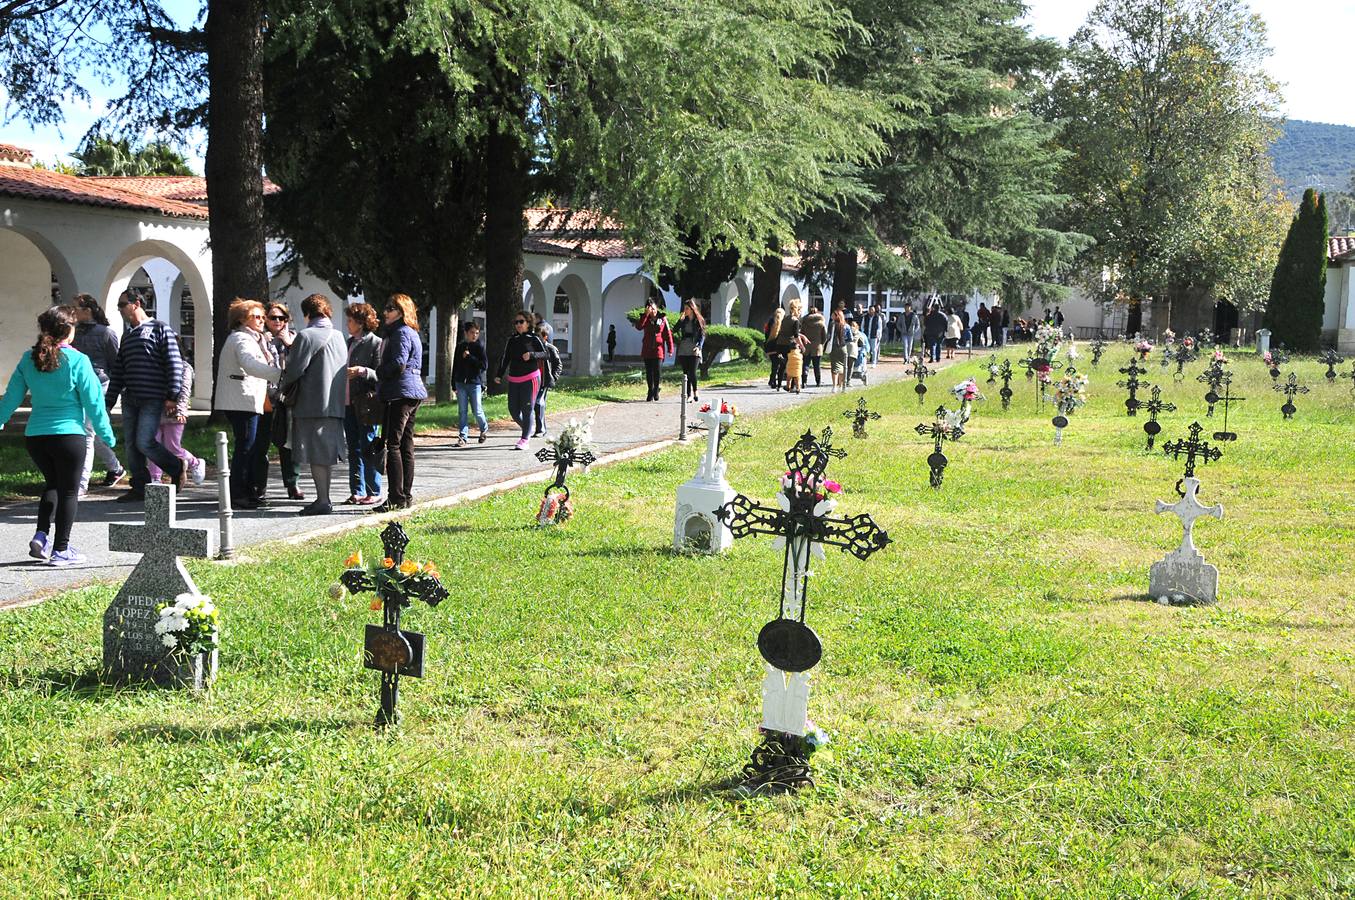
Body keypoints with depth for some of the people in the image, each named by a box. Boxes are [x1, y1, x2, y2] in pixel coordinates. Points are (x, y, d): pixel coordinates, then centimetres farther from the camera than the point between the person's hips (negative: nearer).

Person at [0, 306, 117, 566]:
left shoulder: (29, 359, 3)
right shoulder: (77, 361, -10)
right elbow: (93, 401, -7)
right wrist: (107, 435, 3)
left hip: (34, 436, 5)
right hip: (68, 435, -5)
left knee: (52, 484, 24)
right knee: (68, 491, 7)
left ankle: (41, 535, 9)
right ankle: (61, 550, 9)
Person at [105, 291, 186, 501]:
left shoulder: (159, 328, -1)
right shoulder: (127, 335, 21)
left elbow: (174, 363, -8)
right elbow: (117, 371, 23)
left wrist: (172, 396, -15)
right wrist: (108, 401, 17)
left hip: (152, 399, -7)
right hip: (130, 399, 7)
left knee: (144, 443, -14)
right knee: (131, 445, 4)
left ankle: (177, 467, 8)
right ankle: (140, 488, 12)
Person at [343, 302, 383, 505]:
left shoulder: (375, 343, -7)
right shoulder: (349, 342, 15)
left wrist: (363, 371, -24)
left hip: (366, 403, -8)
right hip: (348, 403, 8)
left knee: (367, 448, -4)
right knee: (353, 450, 10)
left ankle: (374, 492, 2)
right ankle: (357, 492, 16)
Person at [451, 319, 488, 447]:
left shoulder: (479, 346, -2)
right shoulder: (460, 346, 8)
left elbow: (485, 365, -9)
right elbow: (455, 366, 12)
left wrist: (469, 357, -14)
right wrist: (454, 385, 10)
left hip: (475, 383, -3)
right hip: (461, 383, 3)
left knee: (477, 411, 2)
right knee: (462, 411, 1)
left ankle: (484, 429, 29)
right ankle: (463, 437, 3)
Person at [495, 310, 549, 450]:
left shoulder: (533, 339, 0)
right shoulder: (512, 341, 11)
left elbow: (544, 354, 0)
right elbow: (505, 359, 8)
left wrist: (532, 355, -18)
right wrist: (499, 375, -3)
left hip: (530, 378, -5)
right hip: (513, 380, 5)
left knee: (527, 409, -6)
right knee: (513, 409, 4)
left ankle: (524, 440, -3)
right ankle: (527, 429, 31)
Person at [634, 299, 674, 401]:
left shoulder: (662, 319, 3)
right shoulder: (645, 319, 6)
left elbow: (668, 334, 4)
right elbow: (638, 327, -15)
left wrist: (670, 349, -1)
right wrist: (646, 315, -19)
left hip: (658, 349, -2)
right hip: (647, 350, 2)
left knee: (657, 371, -6)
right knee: (649, 372, 4)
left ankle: (656, 391, 10)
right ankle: (650, 391, 14)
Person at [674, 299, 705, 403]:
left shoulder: (699, 321, 2)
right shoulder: (683, 320, 13)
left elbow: (702, 335, 0)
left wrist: (698, 347, -13)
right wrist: (681, 318, -4)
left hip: (693, 351, -4)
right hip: (683, 350, 4)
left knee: (692, 372, -13)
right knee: (686, 373, 2)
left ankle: (695, 394, 0)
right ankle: (689, 395, 5)